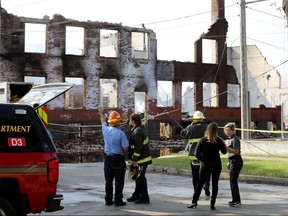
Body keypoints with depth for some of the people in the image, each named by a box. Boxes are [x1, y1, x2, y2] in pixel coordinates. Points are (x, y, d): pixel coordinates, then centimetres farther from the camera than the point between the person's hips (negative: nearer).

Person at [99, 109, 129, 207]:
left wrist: (102, 114, 43)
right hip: (118, 158, -6)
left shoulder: (106, 130, -1)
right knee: (119, 181, 0)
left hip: (107, 157, 6)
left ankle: (108, 200, 16)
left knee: (108, 180, 12)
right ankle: (118, 200, 0)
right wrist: (124, 152, 8)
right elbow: (125, 148, -16)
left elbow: (103, 122, 23)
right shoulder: (120, 133, -17)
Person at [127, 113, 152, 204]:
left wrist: (134, 160, -23)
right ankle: (136, 195, 29)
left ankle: (144, 198, 4)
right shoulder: (142, 127, 9)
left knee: (140, 178, -2)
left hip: (141, 159, -10)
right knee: (138, 178, 19)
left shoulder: (137, 131, -21)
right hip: (145, 157, 10)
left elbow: (138, 147, -25)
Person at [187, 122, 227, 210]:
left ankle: (194, 202, 6)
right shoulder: (219, 141, -7)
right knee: (215, 184, 8)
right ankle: (212, 203, 3)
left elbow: (197, 153, -6)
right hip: (216, 165, 0)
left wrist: (202, 159, 9)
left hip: (205, 165, 0)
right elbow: (224, 152, 5)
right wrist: (224, 144, 21)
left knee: (200, 184, 9)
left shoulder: (203, 140, -5)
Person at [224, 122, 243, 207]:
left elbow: (236, 151, -22)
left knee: (233, 181, -11)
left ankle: (237, 201, -10)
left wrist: (226, 147, -26)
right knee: (232, 181, 13)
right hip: (233, 161, 10)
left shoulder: (235, 139, -13)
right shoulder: (230, 139, 18)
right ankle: (235, 200, 20)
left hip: (236, 161, -10)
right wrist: (229, 162, 27)